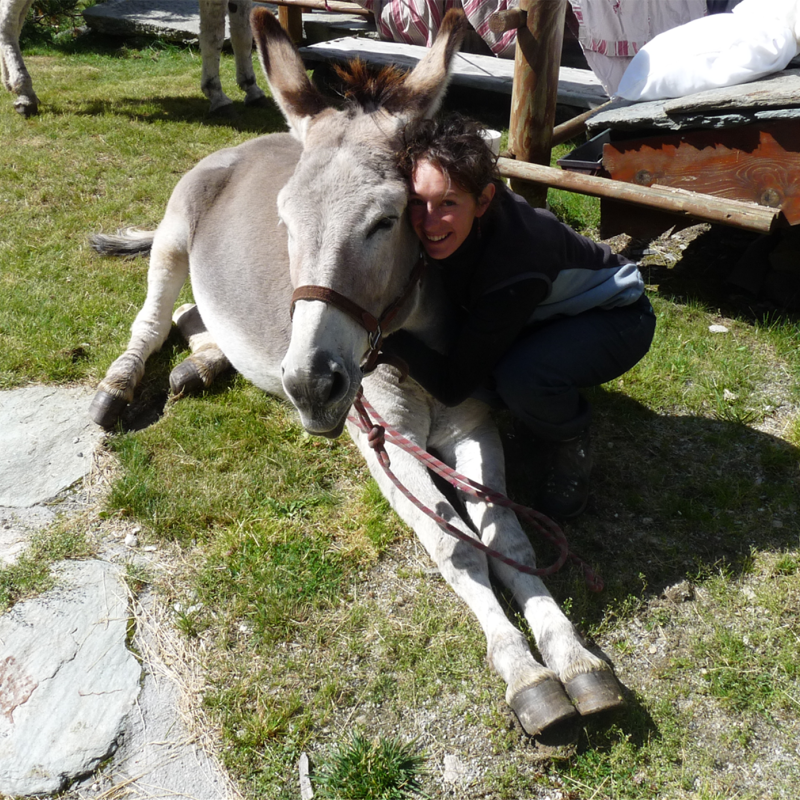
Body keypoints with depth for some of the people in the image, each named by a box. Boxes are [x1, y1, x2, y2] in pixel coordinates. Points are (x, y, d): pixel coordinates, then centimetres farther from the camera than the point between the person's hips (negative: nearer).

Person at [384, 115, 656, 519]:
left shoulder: (516, 262, -40)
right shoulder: (450, 230, -23)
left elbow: (452, 387, -34)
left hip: (615, 317, -7)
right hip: (543, 314, 7)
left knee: (519, 375, -36)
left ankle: (572, 448, -5)